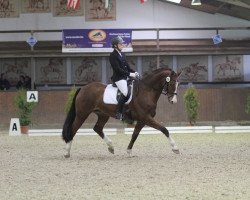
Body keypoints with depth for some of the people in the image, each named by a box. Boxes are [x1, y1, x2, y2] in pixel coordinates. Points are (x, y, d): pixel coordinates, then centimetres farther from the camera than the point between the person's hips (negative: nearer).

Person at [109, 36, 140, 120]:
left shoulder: (122, 54, 17)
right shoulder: (113, 55, -8)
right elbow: (117, 69, -16)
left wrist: (134, 72, 2)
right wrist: (129, 74, -19)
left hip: (126, 77, 9)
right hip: (118, 78, -9)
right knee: (125, 93, -28)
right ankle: (119, 113, -24)